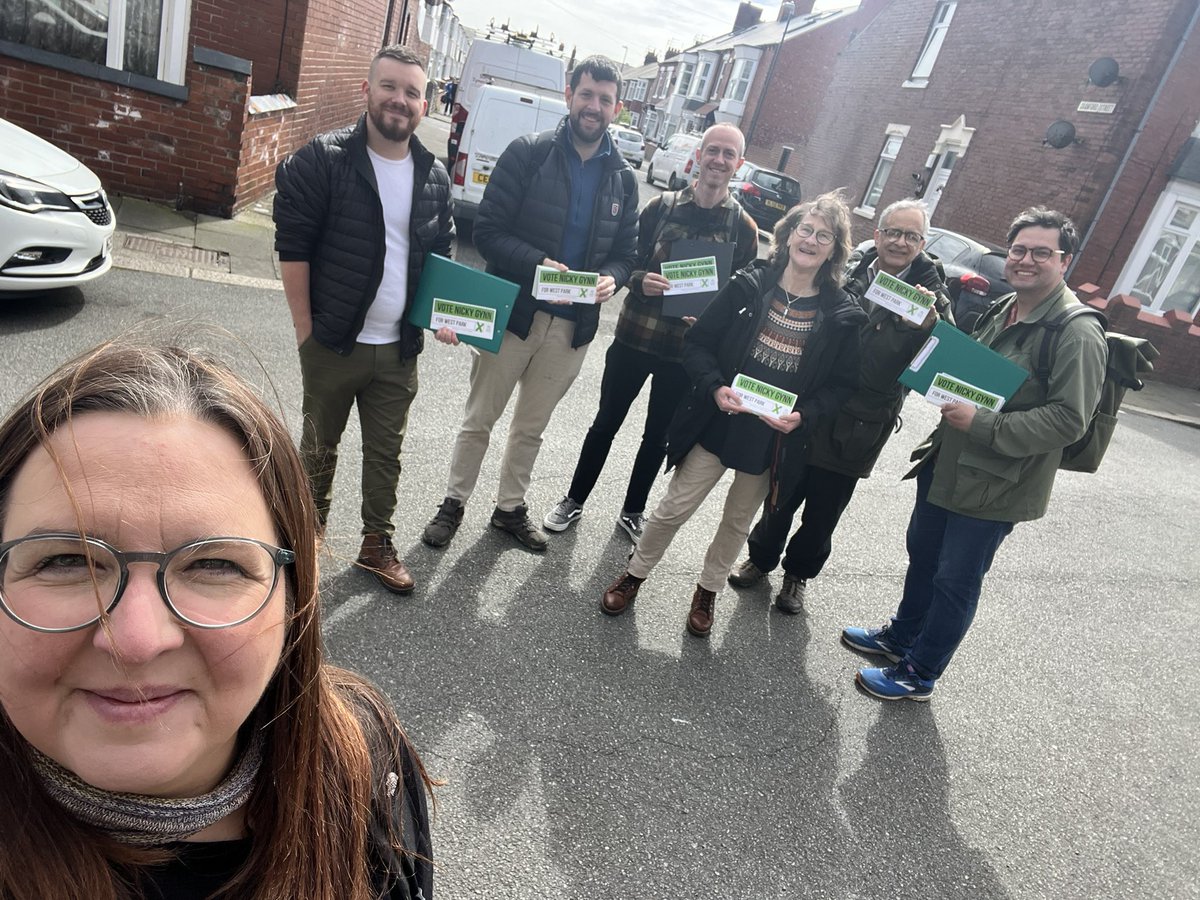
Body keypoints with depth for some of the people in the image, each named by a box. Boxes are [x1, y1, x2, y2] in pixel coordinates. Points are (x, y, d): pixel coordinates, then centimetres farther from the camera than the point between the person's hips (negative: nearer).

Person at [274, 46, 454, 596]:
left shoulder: (434, 176, 5)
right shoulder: (322, 159, -9)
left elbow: (441, 255, 15)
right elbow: (292, 247, -9)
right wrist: (305, 329, -11)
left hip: (399, 349, 3)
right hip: (333, 342, -3)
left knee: (386, 452, 13)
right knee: (319, 445, 14)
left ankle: (377, 544, 29)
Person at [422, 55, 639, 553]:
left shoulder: (623, 179, 6)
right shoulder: (528, 153, -7)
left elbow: (626, 252, 10)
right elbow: (487, 230, -11)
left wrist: (611, 278, -14)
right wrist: (540, 263, -26)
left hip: (572, 325, 3)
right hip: (513, 312, -3)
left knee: (531, 427, 18)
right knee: (480, 419, 10)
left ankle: (510, 507, 36)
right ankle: (454, 502, 30)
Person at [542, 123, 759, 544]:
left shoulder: (744, 227, -2)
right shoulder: (661, 206, -2)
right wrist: (640, 280, -20)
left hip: (686, 349, 0)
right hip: (634, 336, 0)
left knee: (658, 437, 15)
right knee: (605, 424, 11)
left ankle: (632, 511, 35)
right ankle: (574, 501, 30)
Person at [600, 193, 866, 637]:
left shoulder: (842, 315, -5)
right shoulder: (748, 286, -6)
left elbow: (842, 383, 0)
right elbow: (697, 342, -3)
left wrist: (802, 415, -16)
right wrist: (715, 387, -20)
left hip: (775, 441, 1)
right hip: (718, 425, -1)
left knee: (738, 521, 18)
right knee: (674, 508, 6)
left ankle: (708, 590, 40)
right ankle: (635, 574, 30)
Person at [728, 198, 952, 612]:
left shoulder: (931, 295, -4)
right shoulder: (846, 272, -3)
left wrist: (929, 324, -30)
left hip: (857, 427, 0)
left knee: (823, 512, 15)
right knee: (782, 494, 16)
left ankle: (798, 574, 39)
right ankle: (761, 557, 40)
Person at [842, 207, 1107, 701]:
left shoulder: (1079, 333, -18)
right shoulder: (1003, 309, 9)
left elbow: (1069, 419, -23)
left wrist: (983, 424, -28)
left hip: (994, 486, -8)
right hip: (945, 462, 8)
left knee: (955, 581, 6)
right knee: (922, 554, 22)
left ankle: (918, 675, 24)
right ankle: (902, 636, 44)